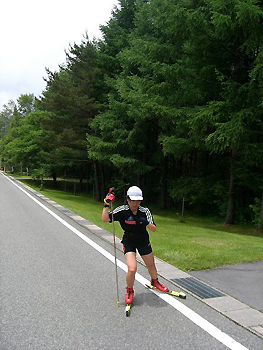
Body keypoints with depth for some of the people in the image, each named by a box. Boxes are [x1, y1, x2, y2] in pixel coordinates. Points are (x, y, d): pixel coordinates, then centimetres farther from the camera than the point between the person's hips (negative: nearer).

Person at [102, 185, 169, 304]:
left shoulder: (145, 211, -15)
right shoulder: (122, 210, -19)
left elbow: (154, 229, -16)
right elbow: (105, 219, -24)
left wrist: (146, 223, -36)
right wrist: (107, 204, -35)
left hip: (144, 241, 3)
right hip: (129, 242, -3)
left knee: (151, 265, 19)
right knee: (132, 269, -18)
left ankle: (155, 282, 53)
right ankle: (129, 291, 13)